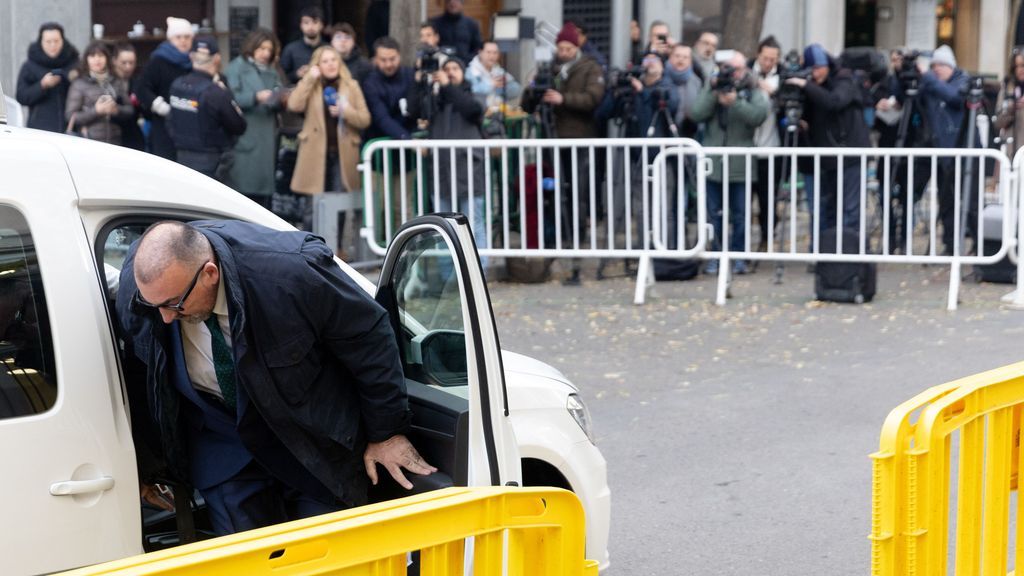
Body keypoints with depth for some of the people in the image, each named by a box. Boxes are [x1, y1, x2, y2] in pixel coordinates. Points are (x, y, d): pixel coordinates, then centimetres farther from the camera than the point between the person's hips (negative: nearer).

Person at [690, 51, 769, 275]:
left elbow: (758, 115, -13)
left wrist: (735, 102, -22)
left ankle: (738, 256, 10)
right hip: (713, 162, 1)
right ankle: (715, 255, 13)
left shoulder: (752, 91, 5)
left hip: (740, 165, -1)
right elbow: (696, 114, -3)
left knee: (740, 213, 2)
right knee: (714, 213, 5)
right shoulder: (711, 87, 10)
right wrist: (713, 93, -12)